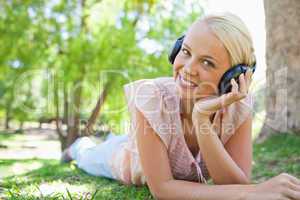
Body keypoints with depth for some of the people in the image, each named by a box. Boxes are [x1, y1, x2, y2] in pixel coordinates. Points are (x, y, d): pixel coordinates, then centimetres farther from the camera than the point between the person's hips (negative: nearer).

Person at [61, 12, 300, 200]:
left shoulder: (240, 106, -34)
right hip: (131, 160, -3)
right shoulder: (149, 97, -42)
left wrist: (202, 119, -50)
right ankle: (81, 145, 62)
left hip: (183, 177, 3)